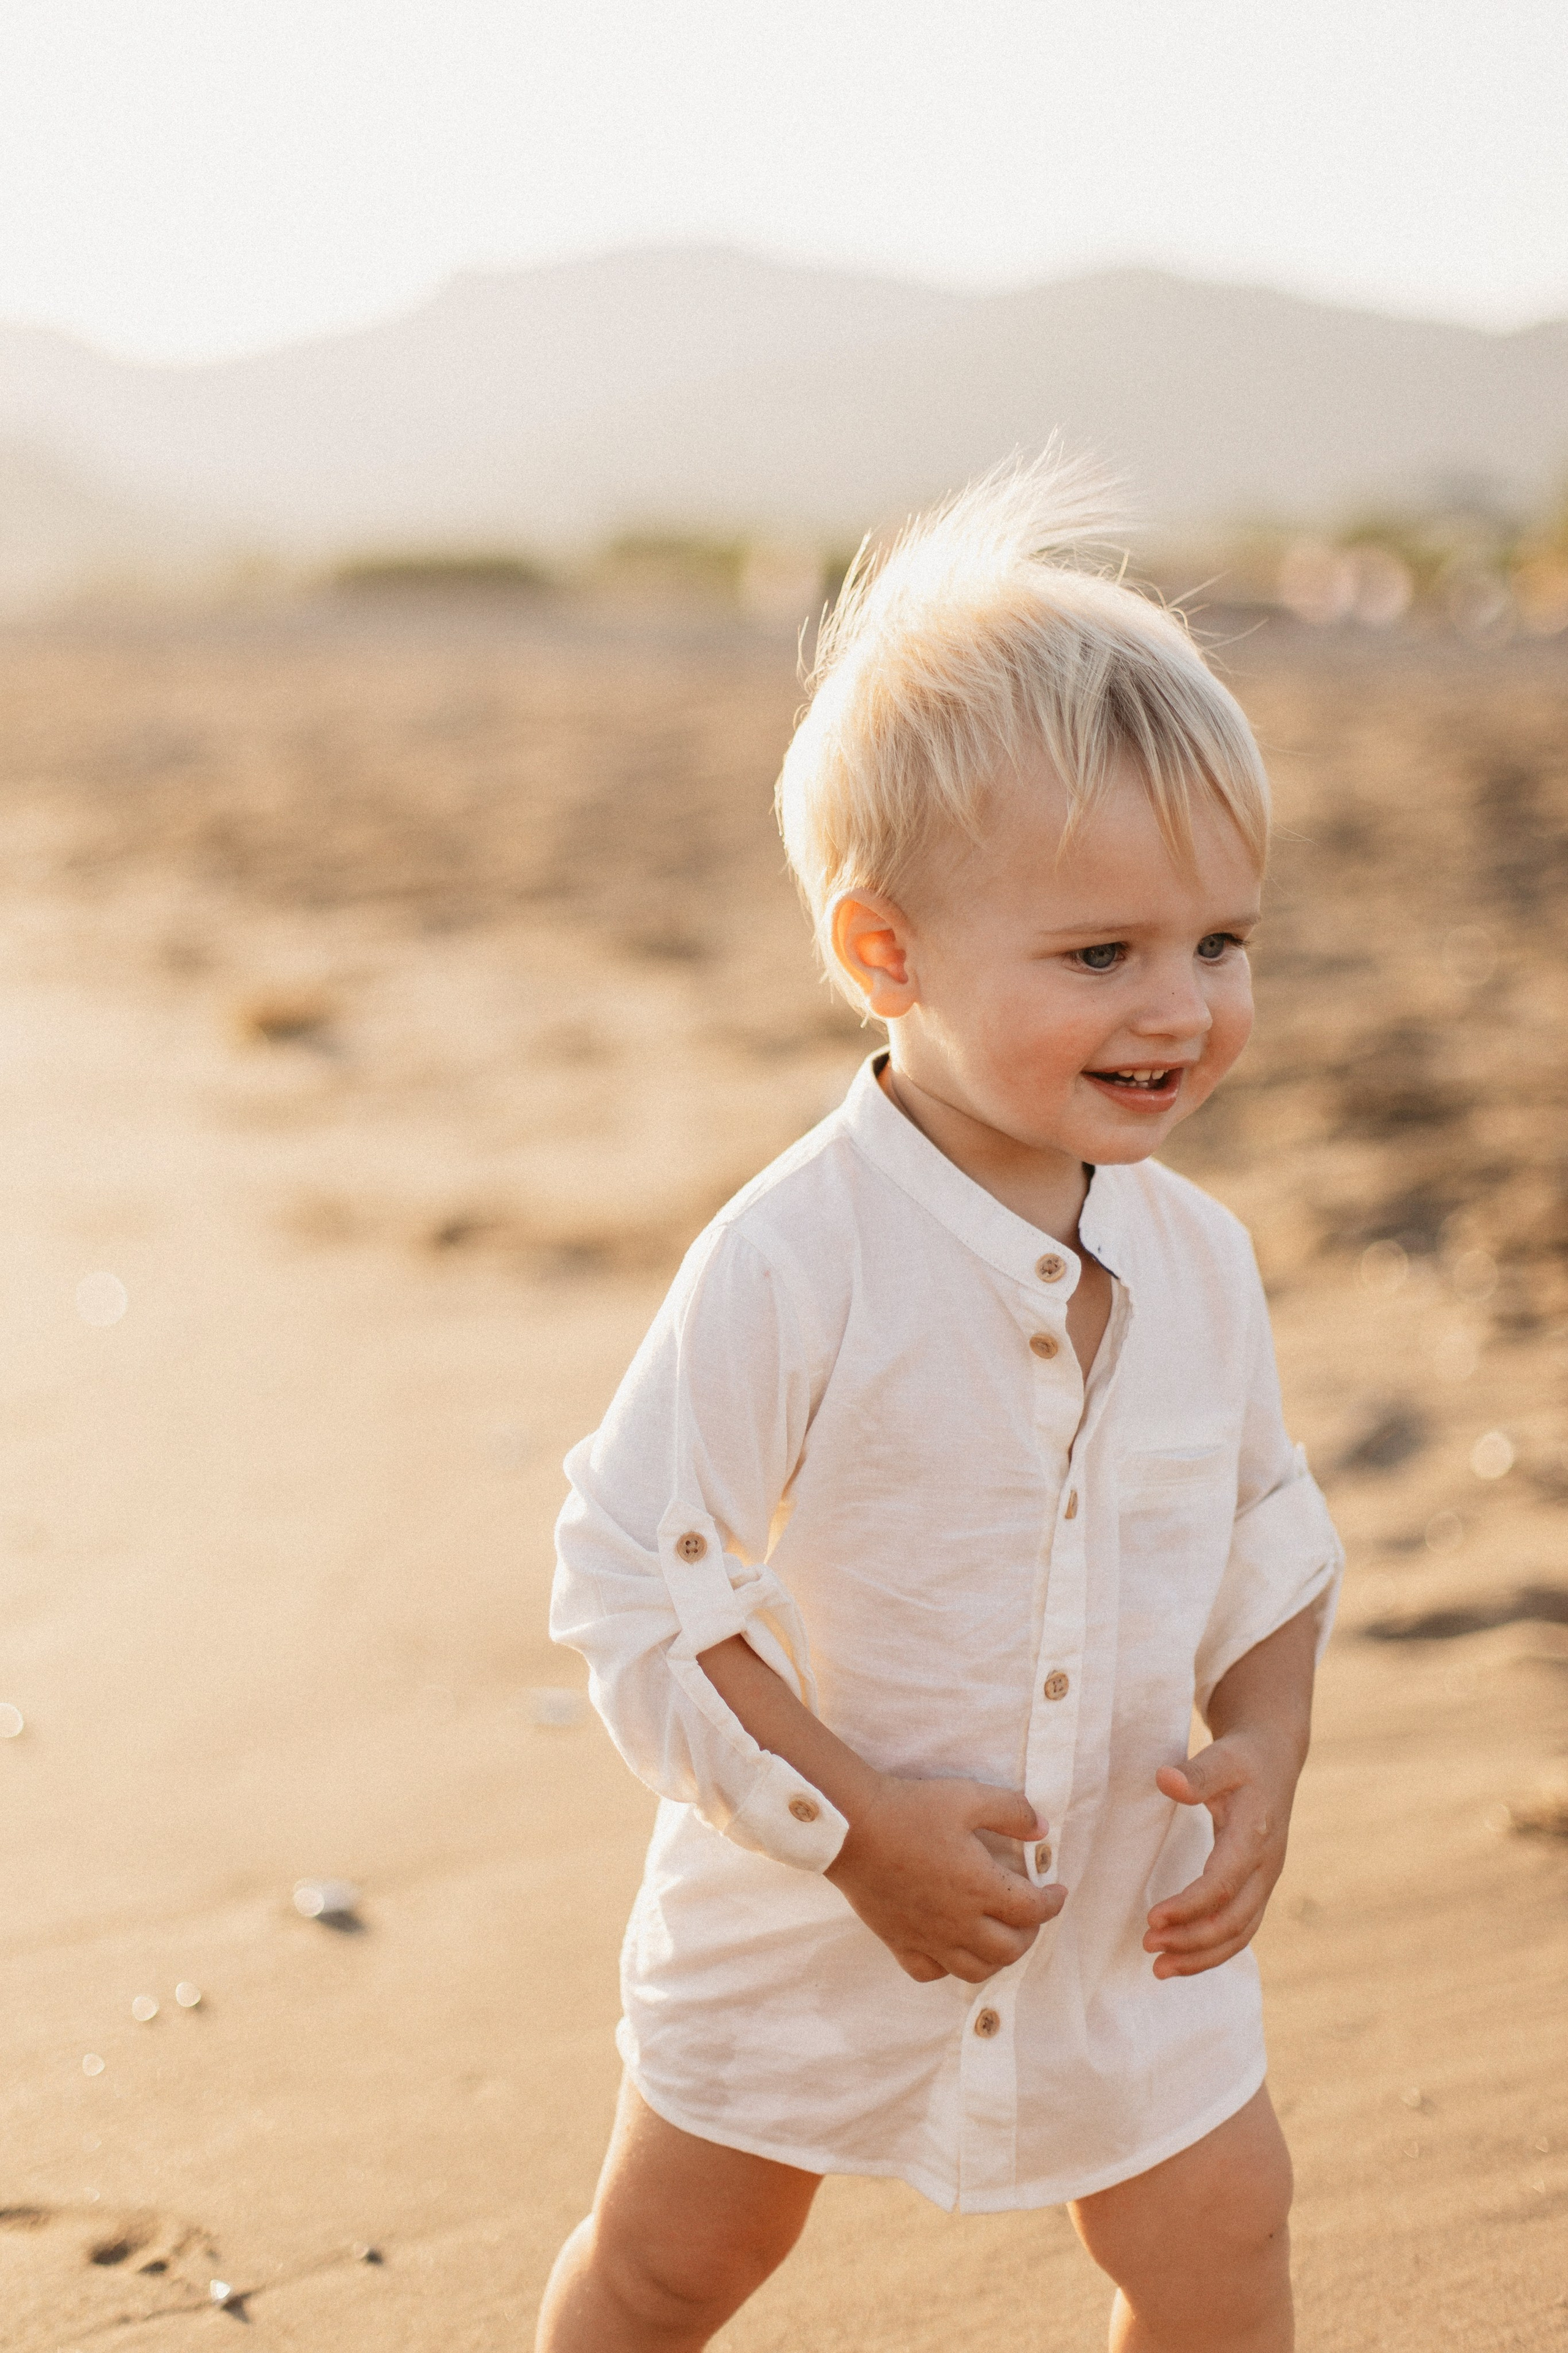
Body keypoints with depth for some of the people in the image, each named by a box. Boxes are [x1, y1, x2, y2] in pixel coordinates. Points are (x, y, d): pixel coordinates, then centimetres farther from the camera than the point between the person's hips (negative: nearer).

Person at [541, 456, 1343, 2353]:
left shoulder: (1197, 1259, -7)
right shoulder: (793, 1264, -26)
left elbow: (1268, 1538, 6)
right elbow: (632, 1586, -24)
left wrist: (1263, 1748, -10)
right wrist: (856, 1822, -24)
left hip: (1128, 1914, 4)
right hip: (805, 1916, -3)